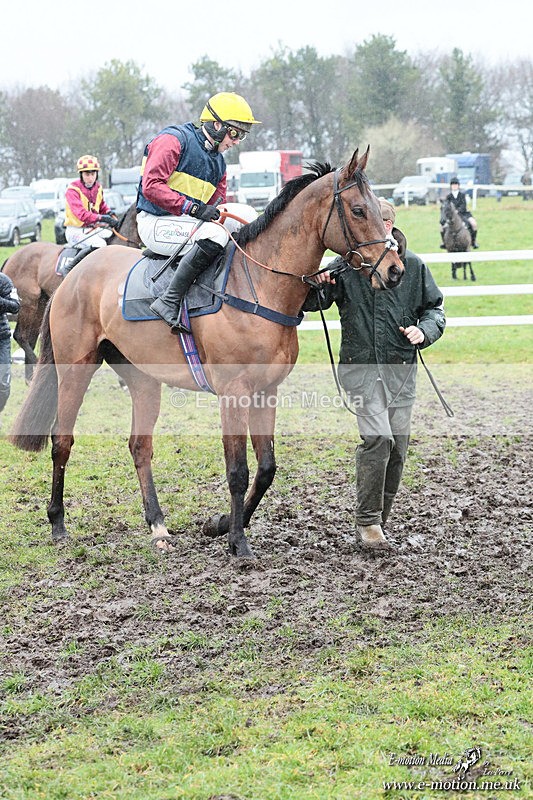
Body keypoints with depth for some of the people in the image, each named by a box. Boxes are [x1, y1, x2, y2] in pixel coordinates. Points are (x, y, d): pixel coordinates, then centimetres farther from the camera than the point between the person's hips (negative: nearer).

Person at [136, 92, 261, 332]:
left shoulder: (218, 162, 19)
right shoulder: (174, 140, -8)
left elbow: (217, 205, 21)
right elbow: (151, 186, -18)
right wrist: (192, 207, -25)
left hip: (188, 222, 8)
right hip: (156, 223, -8)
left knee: (246, 214, -6)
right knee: (214, 234, -33)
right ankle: (169, 302, -32)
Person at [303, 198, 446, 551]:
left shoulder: (413, 266, 3)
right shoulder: (345, 266, -2)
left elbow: (435, 307, 13)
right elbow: (309, 305, 1)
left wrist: (424, 330, -8)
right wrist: (316, 287, -21)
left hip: (402, 367, 3)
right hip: (361, 365, -3)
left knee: (397, 446, 6)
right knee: (377, 436, -19)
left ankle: (380, 518, 22)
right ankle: (368, 521, -9)